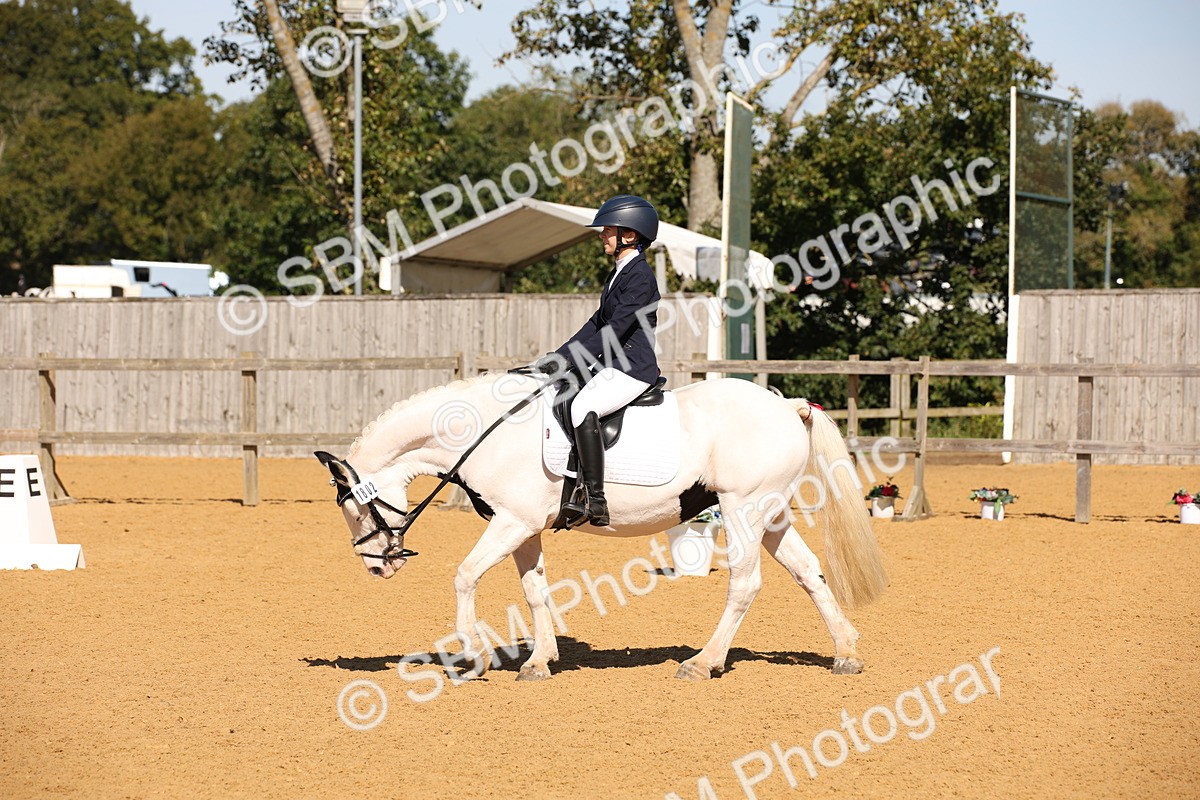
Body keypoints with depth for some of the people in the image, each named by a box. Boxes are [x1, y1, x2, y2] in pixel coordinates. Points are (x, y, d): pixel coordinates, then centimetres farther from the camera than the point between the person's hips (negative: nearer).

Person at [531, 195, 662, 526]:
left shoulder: (640, 277, -15)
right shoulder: (619, 273, 17)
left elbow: (615, 329, -20)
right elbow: (598, 323, 19)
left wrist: (569, 360, -21)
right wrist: (560, 355, 8)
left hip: (634, 367, -11)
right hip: (612, 364, 11)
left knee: (583, 408, -31)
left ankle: (595, 502, -32)